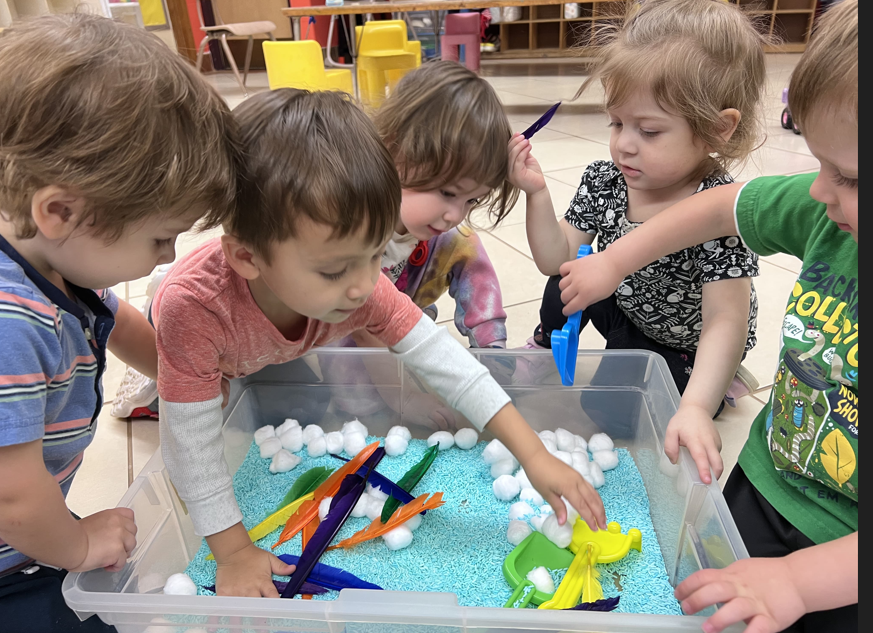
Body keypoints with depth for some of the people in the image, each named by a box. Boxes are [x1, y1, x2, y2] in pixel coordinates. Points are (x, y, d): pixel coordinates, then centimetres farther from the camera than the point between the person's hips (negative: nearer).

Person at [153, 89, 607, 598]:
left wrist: (535, 455, -38)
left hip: (280, 356, 3)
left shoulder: (360, 284, -38)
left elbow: (443, 360, -36)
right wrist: (233, 550, -31)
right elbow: (191, 437, -39)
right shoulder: (193, 304, -50)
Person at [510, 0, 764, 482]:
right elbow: (557, 259, -14)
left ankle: (701, 388, 16)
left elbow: (726, 321, -39)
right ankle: (550, 346, 25)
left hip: (683, 346, -5)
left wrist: (696, 408, -52)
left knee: (611, 412, -12)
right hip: (627, 310, 5)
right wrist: (536, 193, -28)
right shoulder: (604, 180, -18)